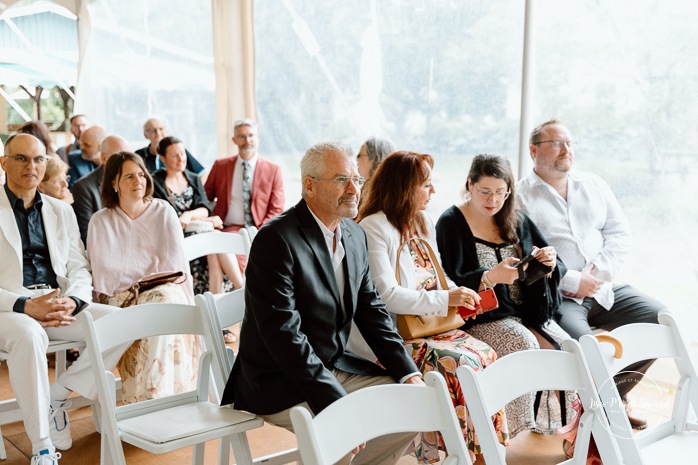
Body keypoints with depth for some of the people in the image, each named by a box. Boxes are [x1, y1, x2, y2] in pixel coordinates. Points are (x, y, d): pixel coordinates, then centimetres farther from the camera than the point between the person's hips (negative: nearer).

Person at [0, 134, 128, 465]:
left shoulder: (62, 211, 17)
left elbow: (79, 270, 14)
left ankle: (56, 395, -5)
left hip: (59, 304, 5)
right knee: (28, 335, -38)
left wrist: (72, 301, -9)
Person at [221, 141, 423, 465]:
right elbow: (284, 334, -25)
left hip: (334, 365, 8)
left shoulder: (355, 235, 6)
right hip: (278, 383, -8)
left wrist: (409, 374, -1)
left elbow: (371, 311, 10)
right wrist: (341, 406, -28)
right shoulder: (276, 239, -20)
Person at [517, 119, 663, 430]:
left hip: (603, 289, 6)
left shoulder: (593, 185, 17)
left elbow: (620, 233, 11)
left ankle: (614, 393, 8)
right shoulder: (520, 197, -2)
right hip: (555, 296, -6)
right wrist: (573, 281, -14)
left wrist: (598, 273, -7)